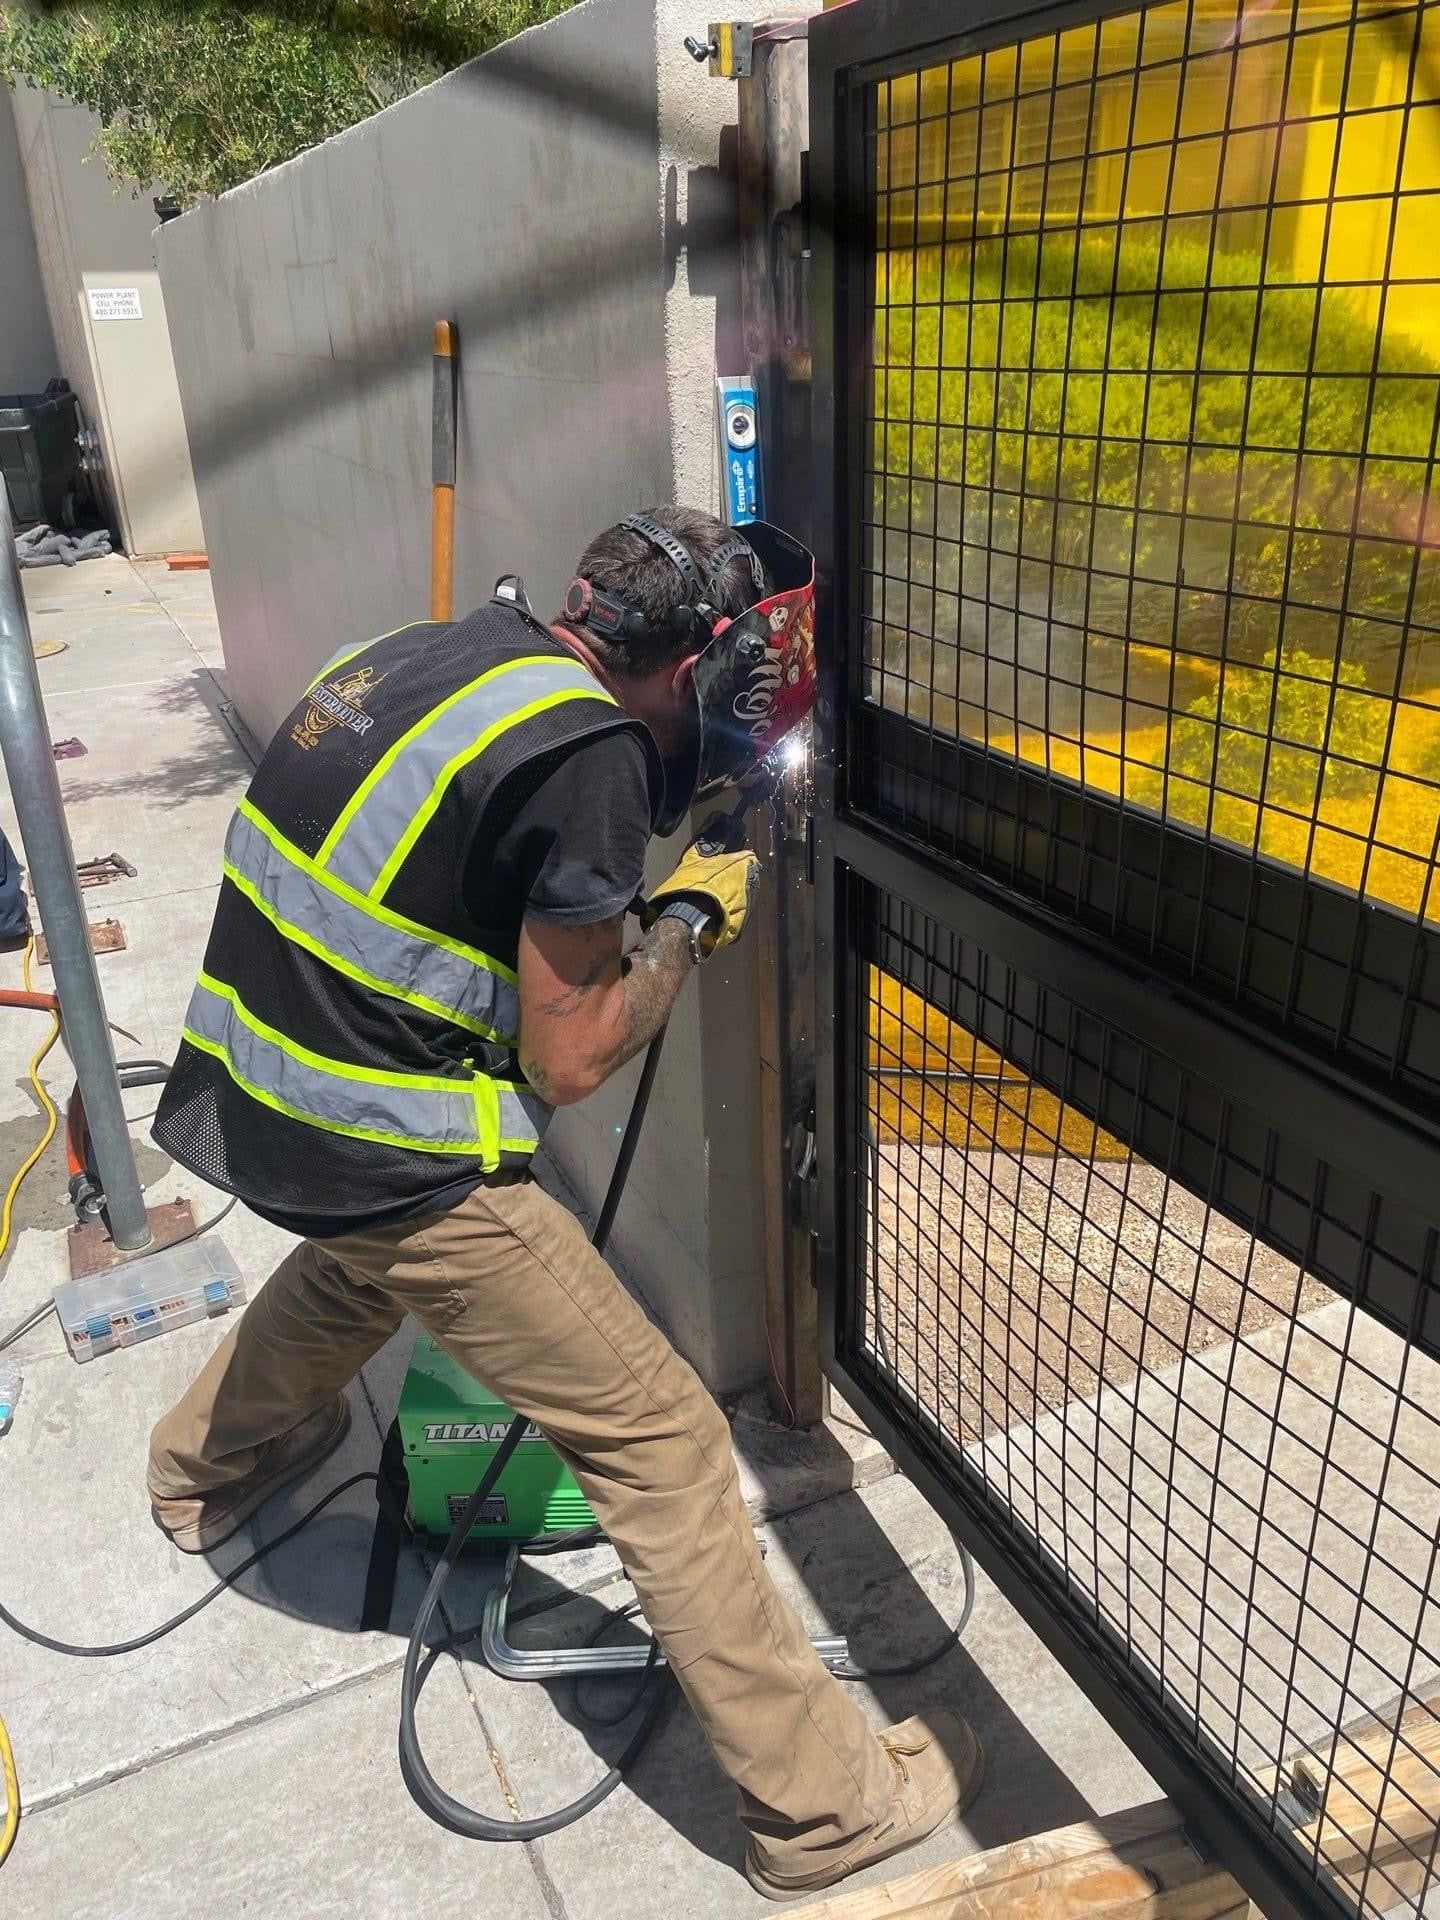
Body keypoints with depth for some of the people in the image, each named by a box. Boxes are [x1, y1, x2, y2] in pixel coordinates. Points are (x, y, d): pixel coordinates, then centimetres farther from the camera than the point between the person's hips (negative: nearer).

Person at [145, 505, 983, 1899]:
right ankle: (819, 1806, 15)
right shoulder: (589, 752, -19)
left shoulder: (417, 652, 5)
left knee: (361, 1259, 40)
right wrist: (689, 921, -1)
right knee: (662, 1443, 1)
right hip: (396, 1159, -9)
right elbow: (569, 1061, -15)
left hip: (251, 1094, 9)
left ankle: (204, 1470, 65)